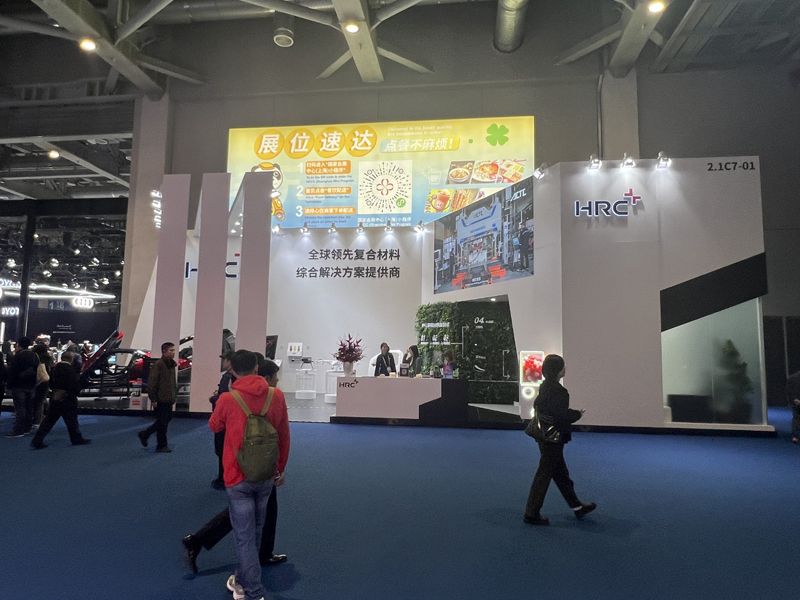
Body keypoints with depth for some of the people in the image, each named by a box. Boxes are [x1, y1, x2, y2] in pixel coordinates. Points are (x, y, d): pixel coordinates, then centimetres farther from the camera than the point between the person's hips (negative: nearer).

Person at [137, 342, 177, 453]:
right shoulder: (158, 365, -14)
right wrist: (153, 399, -17)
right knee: (162, 422, 2)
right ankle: (162, 446, 15)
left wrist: (174, 395, 14)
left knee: (167, 418, 15)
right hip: (161, 399, -8)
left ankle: (144, 434, 30)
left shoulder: (171, 364, 12)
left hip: (169, 399, 8)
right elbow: (151, 383, -17)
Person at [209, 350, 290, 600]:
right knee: (254, 531, 21)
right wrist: (282, 468, 14)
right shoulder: (276, 395, -9)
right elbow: (284, 435, 0)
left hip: (238, 477, -3)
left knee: (245, 537, 6)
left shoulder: (227, 399, -16)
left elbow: (214, 426, 6)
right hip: (266, 476, 3)